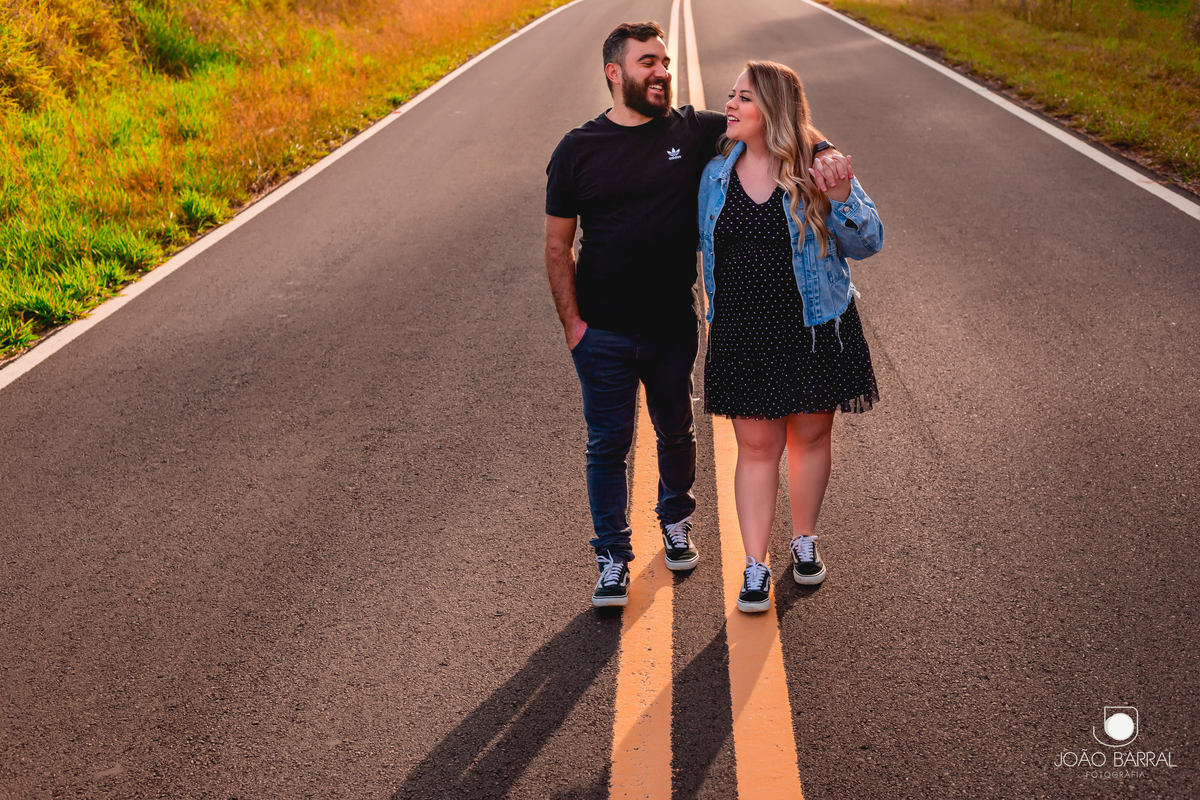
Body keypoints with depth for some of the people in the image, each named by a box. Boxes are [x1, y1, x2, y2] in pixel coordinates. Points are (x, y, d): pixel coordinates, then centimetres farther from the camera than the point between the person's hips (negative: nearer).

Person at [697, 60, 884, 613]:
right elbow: (707, 247, 15)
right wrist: (716, 309, 10)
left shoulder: (820, 168, -7)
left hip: (813, 328, -1)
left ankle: (804, 540, 34)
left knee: (810, 435, 12)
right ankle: (755, 566, 12)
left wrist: (841, 197, -23)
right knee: (757, 445, 4)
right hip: (742, 333, 2)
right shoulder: (717, 174, 2)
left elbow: (868, 243, -9)